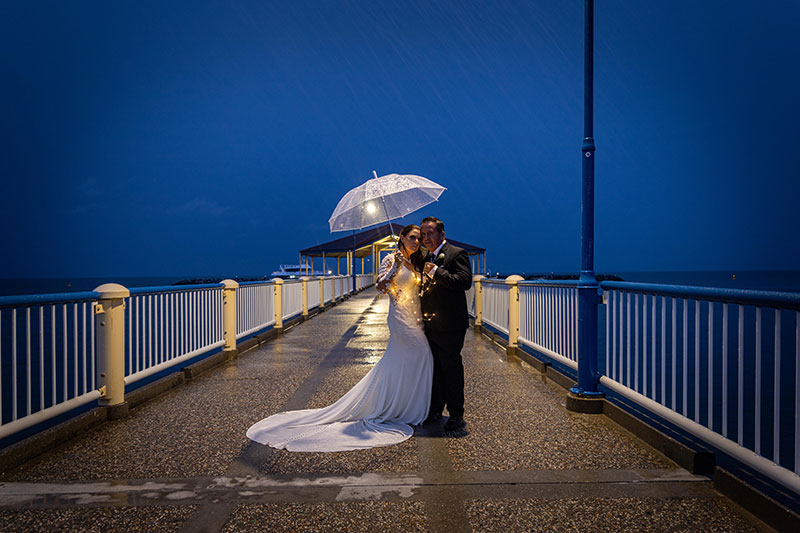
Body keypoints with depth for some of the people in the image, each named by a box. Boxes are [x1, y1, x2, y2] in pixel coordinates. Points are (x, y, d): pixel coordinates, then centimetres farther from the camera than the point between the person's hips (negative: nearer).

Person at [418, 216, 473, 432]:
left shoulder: (457, 253, -8)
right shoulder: (427, 258, 16)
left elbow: (465, 281, -23)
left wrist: (436, 272, -21)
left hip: (449, 326, -8)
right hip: (430, 325, 8)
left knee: (451, 369, 0)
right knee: (434, 370, 15)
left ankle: (456, 415, 11)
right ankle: (435, 410, 27)